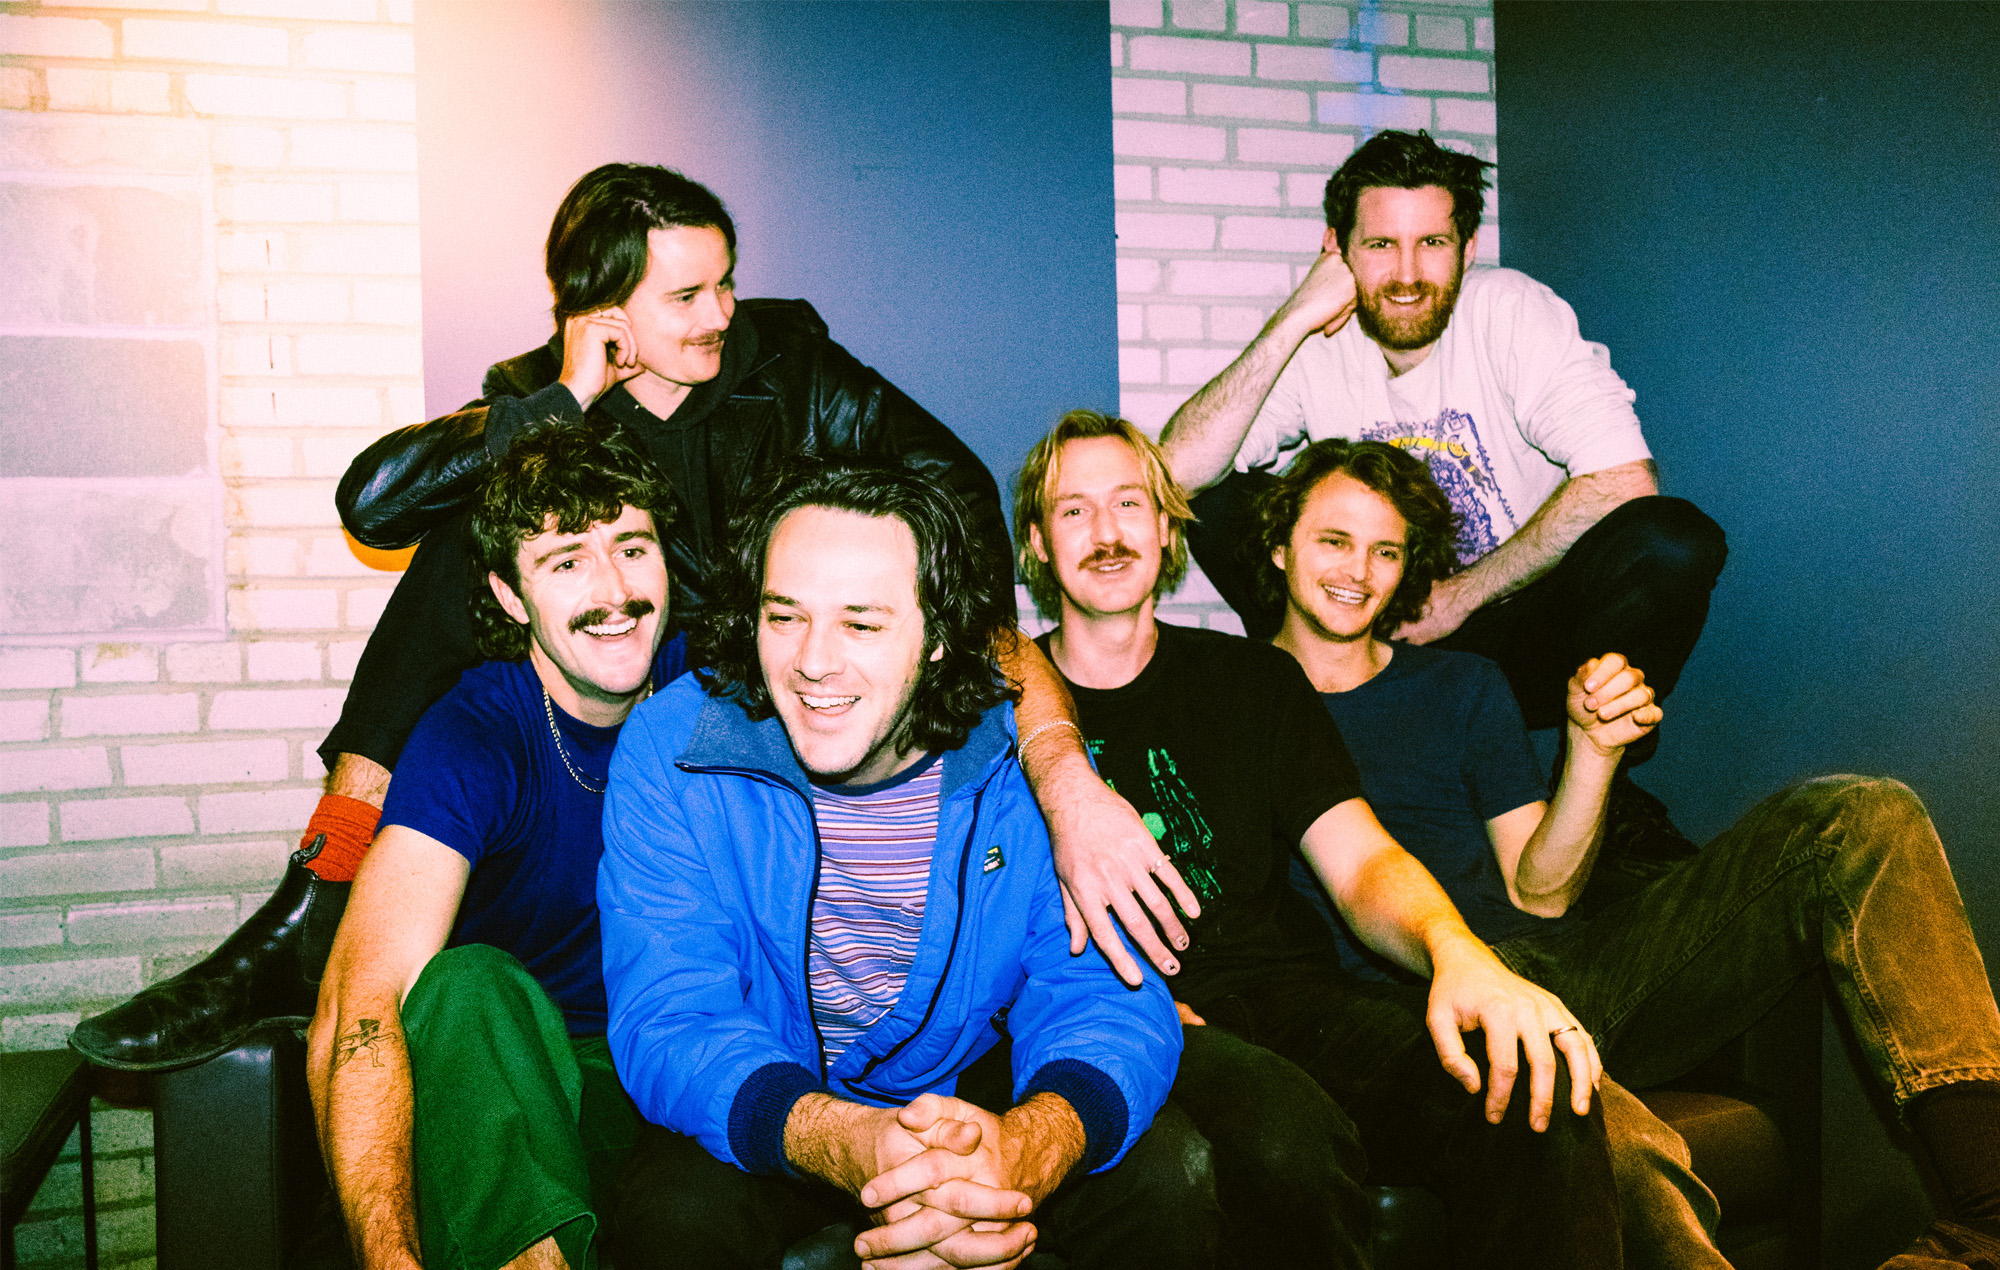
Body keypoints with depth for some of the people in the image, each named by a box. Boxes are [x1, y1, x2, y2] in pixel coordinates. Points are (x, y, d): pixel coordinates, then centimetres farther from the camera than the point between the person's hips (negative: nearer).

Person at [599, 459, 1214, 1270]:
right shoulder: (669, 753, -18)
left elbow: (1101, 997, -20)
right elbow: (671, 1025, -24)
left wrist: (1018, 1154, -46)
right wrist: (856, 1146, -46)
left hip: (974, 1093, 1)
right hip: (767, 1119, -1)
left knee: (1166, 1171, -22)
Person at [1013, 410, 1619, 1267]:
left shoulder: (1254, 680, 18)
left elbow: (1362, 862, 7)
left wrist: (1455, 947, -16)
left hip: (1287, 992, 3)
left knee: (1538, 1107, -27)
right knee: (1284, 1135, -38)